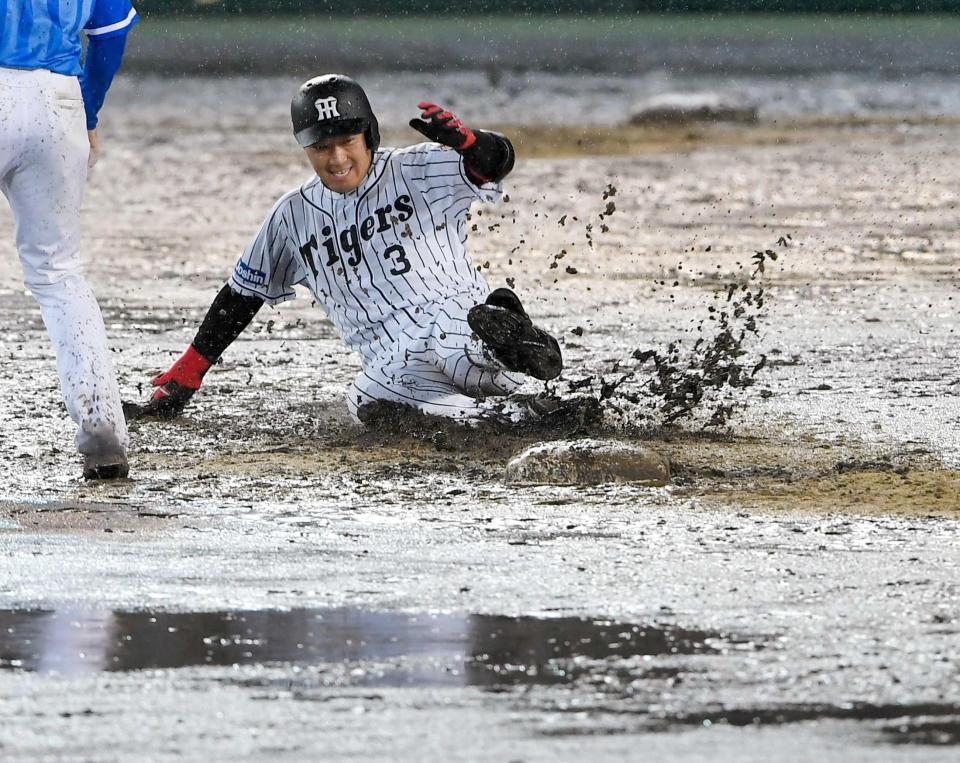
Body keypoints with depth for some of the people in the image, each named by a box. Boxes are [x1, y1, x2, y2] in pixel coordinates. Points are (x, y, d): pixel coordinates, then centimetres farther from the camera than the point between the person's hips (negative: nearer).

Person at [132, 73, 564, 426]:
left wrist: (459, 140, -31)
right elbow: (238, 299, 27)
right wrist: (180, 383, 25)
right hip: (393, 366, 2)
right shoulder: (293, 218, 19)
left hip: (462, 324, -2)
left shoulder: (418, 172, 8)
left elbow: (498, 161, -6)